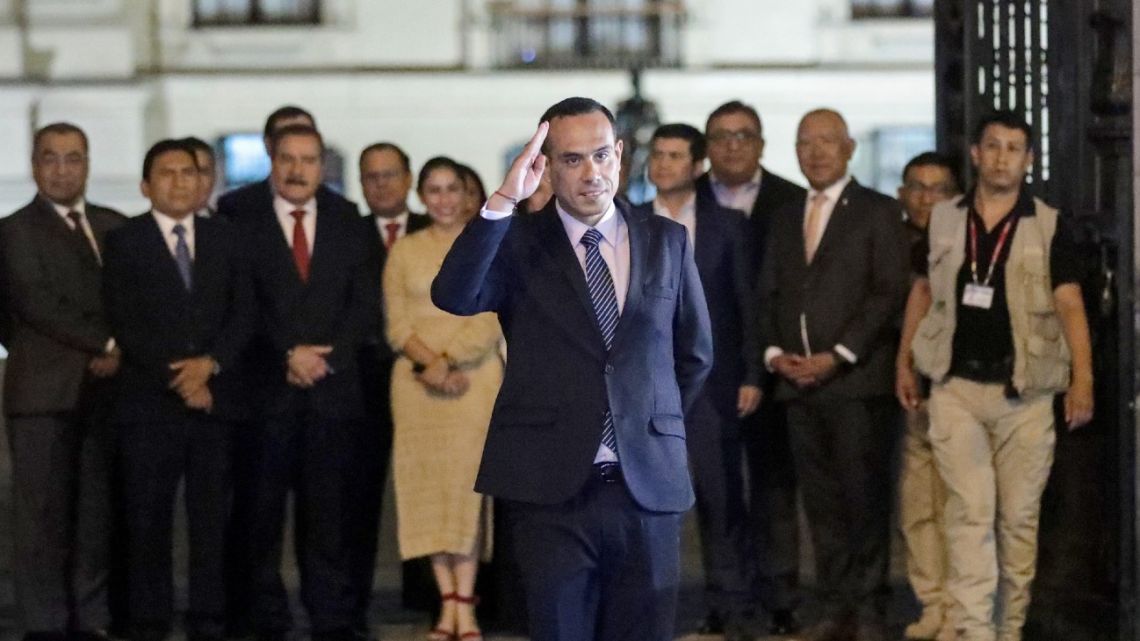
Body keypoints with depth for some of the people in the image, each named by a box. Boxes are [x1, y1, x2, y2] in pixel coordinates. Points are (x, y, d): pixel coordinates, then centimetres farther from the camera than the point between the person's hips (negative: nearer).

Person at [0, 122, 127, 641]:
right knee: (43, 513, -3)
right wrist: (108, 342, -14)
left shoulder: (115, 226, 15)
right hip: (44, 391, -4)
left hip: (107, 389, 4)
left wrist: (119, 352, -7)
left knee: (99, 513, 3)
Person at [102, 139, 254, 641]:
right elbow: (125, 324, -4)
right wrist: (177, 380, -10)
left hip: (215, 401, 3)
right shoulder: (124, 242, 4)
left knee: (213, 520, 1)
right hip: (149, 405, -2)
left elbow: (242, 314, 8)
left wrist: (210, 363, -9)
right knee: (148, 523, 0)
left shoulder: (222, 239, 14)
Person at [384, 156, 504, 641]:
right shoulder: (404, 251, 11)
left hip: (475, 378, -2)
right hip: (417, 380, 2)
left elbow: (490, 321, -4)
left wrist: (450, 359, -15)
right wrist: (429, 363, -12)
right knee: (429, 485, -1)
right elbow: (397, 325, 4)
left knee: (468, 483, -8)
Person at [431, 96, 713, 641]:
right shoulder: (519, 243, 1)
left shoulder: (667, 241, 9)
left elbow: (695, 353, 19)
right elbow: (452, 296, -18)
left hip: (650, 486, 2)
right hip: (552, 488, -2)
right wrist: (503, 199, -23)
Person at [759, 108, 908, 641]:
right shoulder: (786, 219, 20)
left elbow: (889, 292, -6)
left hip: (857, 380, -5)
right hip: (798, 381, 5)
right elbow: (769, 293, 20)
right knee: (821, 501, 5)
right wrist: (774, 352, 1)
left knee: (865, 498, -4)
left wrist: (837, 356, -13)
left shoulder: (877, 212, 2)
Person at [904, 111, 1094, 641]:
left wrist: (1083, 378, -21)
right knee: (971, 511, -6)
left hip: (1024, 392, -1)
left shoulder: (1050, 228, -3)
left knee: (1019, 516, 7)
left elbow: (1069, 304, -10)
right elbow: (923, 290, 16)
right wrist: (904, 362, 13)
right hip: (956, 388, 1)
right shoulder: (943, 220, 5)